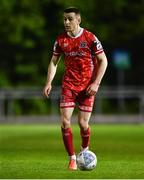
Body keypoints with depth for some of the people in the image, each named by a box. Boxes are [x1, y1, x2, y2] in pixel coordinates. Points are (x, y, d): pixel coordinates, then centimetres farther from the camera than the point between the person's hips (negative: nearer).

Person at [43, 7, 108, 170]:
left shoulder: (90, 38, -9)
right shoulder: (61, 39, 1)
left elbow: (103, 60, -4)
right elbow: (54, 62, 12)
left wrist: (95, 83, -12)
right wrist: (49, 83, 0)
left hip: (87, 86, -3)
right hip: (68, 84, 3)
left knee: (82, 123, -3)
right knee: (64, 121, -10)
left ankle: (85, 150, 28)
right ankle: (72, 158, 2)